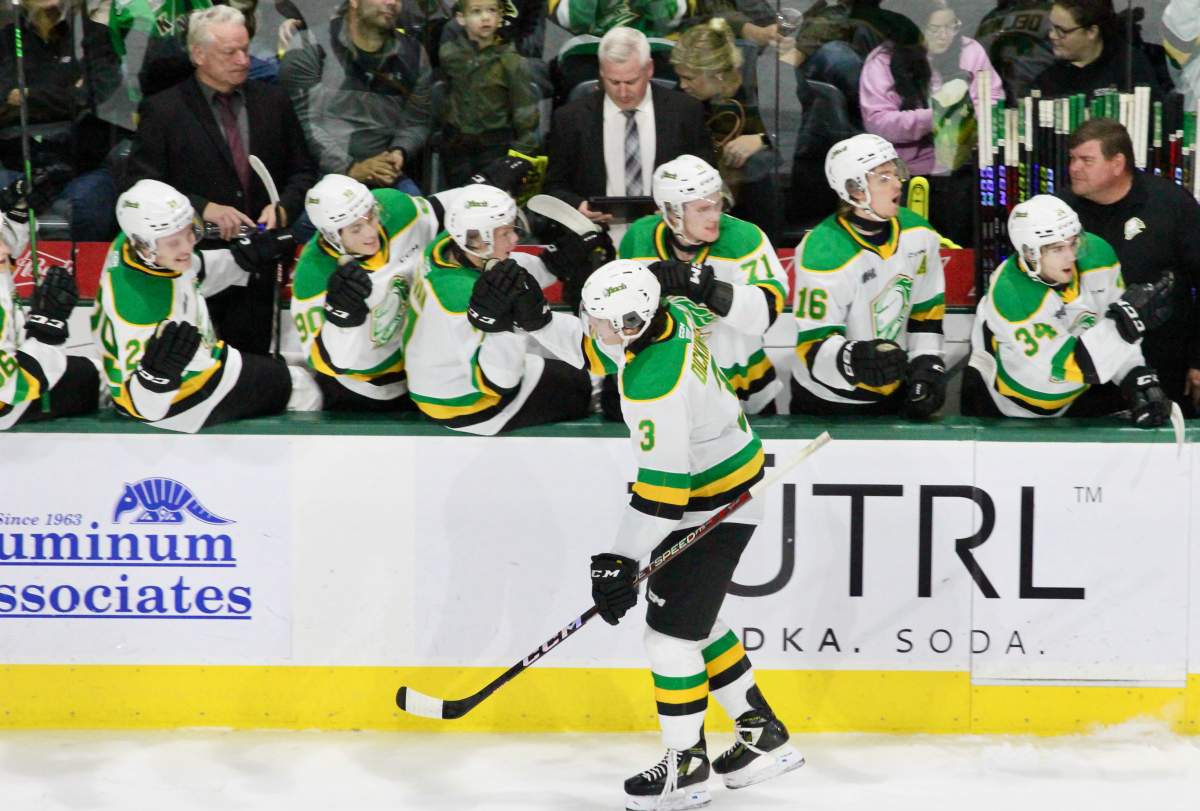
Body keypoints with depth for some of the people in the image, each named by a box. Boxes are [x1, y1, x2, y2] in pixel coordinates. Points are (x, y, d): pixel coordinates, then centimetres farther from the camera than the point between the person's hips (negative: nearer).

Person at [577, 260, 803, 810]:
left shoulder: (655, 384, -33)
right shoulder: (667, 314, -7)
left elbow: (661, 488, -31)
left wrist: (622, 560, -26)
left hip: (714, 506, -10)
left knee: (670, 631, -4)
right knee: (693, 619, 18)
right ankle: (762, 734, 27)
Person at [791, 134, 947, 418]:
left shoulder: (918, 234, -5)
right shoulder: (824, 254, -25)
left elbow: (927, 309, 8)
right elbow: (812, 346, -26)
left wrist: (928, 366, 0)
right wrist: (853, 359, -44)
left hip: (894, 393, 6)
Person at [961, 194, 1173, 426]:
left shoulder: (1096, 254, -18)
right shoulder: (1009, 293, -34)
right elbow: (1057, 367, -36)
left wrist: (1138, 379, -24)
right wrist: (1126, 323, -42)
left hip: (1076, 393, 5)